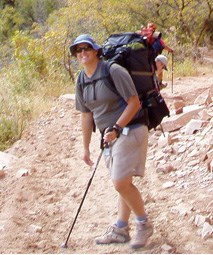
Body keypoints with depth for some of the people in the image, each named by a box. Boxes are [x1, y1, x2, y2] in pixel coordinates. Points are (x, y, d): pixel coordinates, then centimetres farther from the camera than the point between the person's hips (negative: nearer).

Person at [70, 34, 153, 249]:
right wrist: (86, 148, 15)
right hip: (110, 136, 7)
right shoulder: (81, 82, 7)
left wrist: (116, 129, -24)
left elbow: (134, 103, -18)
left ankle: (144, 224, 6)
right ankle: (120, 230, 24)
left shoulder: (114, 71, -16)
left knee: (121, 183, -13)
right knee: (123, 183, 16)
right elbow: (86, 115, 14)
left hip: (129, 132, -7)